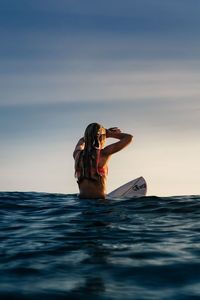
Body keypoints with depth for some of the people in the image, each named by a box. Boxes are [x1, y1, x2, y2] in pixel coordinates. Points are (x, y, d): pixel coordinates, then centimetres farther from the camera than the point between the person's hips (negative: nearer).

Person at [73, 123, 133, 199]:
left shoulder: (78, 154, 7)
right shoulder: (103, 154, -7)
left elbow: (82, 140, 34)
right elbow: (128, 138, 0)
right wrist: (109, 133, 12)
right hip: (98, 201, -5)